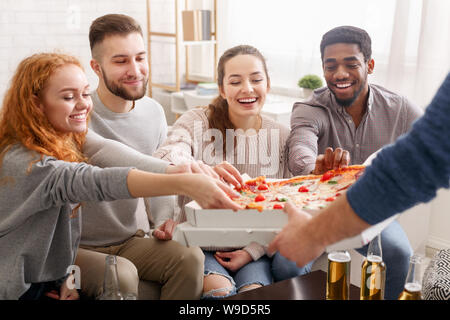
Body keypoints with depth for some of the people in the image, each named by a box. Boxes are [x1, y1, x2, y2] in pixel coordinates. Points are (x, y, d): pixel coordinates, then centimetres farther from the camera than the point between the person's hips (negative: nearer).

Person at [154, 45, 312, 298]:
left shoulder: (281, 137, 1)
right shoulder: (198, 122, -5)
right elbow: (165, 159, -26)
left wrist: (252, 251, -10)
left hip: (255, 250, 2)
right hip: (203, 246, -1)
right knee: (220, 290, -28)